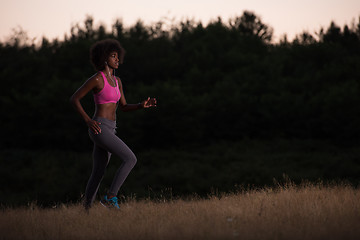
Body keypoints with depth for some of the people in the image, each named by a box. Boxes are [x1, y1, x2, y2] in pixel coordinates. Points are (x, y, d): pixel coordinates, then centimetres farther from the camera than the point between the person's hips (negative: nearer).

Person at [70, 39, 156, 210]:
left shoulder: (116, 80, 15)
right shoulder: (96, 79, -10)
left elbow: (123, 107, 19)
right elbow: (74, 99, -8)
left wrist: (142, 105, 1)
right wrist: (87, 120, -18)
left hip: (109, 130, 9)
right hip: (99, 129, -9)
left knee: (98, 173, 13)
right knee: (130, 159, -17)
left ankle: (86, 209, 21)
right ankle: (111, 197, -13)